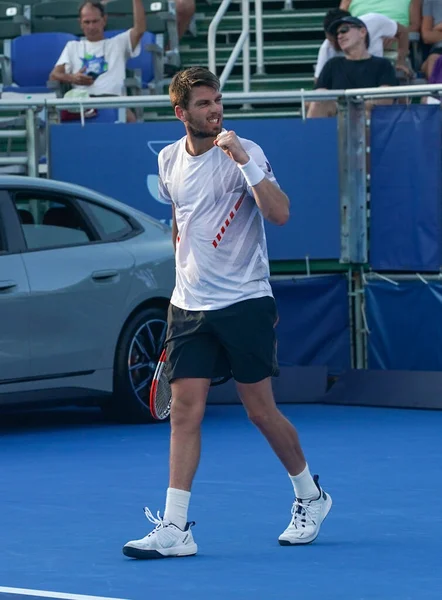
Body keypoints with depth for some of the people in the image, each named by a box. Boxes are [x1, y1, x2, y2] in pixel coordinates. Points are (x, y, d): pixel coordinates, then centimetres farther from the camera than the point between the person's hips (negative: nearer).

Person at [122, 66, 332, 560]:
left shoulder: (245, 153, -10)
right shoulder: (169, 160, 7)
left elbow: (279, 214, -24)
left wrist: (244, 162, -31)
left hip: (244, 302, -4)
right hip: (189, 306, 4)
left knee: (261, 411, 3)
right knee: (184, 411, -4)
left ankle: (310, 496, 26)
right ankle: (175, 529, -6)